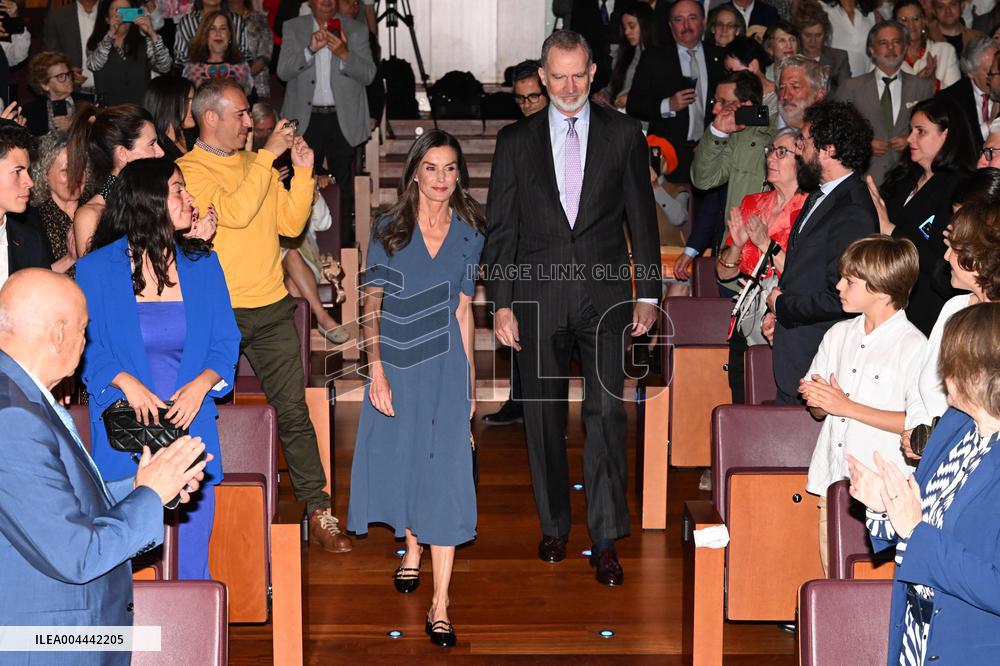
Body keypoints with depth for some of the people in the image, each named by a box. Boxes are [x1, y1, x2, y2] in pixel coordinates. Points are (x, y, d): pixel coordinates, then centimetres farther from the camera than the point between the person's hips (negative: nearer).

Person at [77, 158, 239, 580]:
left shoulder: (203, 265, 8)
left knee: (192, 559, 5)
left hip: (192, 429, 2)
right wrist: (126, 383, -18)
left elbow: (226, 342, 7)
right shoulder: (97, 269, -1)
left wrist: (201, 384, -11)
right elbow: (86, 347, -1)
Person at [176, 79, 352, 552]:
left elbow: (290, 224, 10)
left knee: (293, 411, 3)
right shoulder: (189, 170, -6)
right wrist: (268, 154, -16)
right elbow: (235, 212, -21)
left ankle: (318, 512, 7)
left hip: (272, 308, 5)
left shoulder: (255, 164, 14)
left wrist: (303, 172, -2)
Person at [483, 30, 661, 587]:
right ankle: (554, 526, 23)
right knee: (544, 415, 8)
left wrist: (649, 292, 3)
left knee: (607, 411, -8)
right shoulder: (516, 140, 6)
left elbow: (643, 217, 7)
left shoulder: (624, 134, 5)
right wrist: (501, 302, 1)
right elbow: (501, 228, 6)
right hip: (539, 298, 1)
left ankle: (607, 539, -3)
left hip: (605, 295, -1)